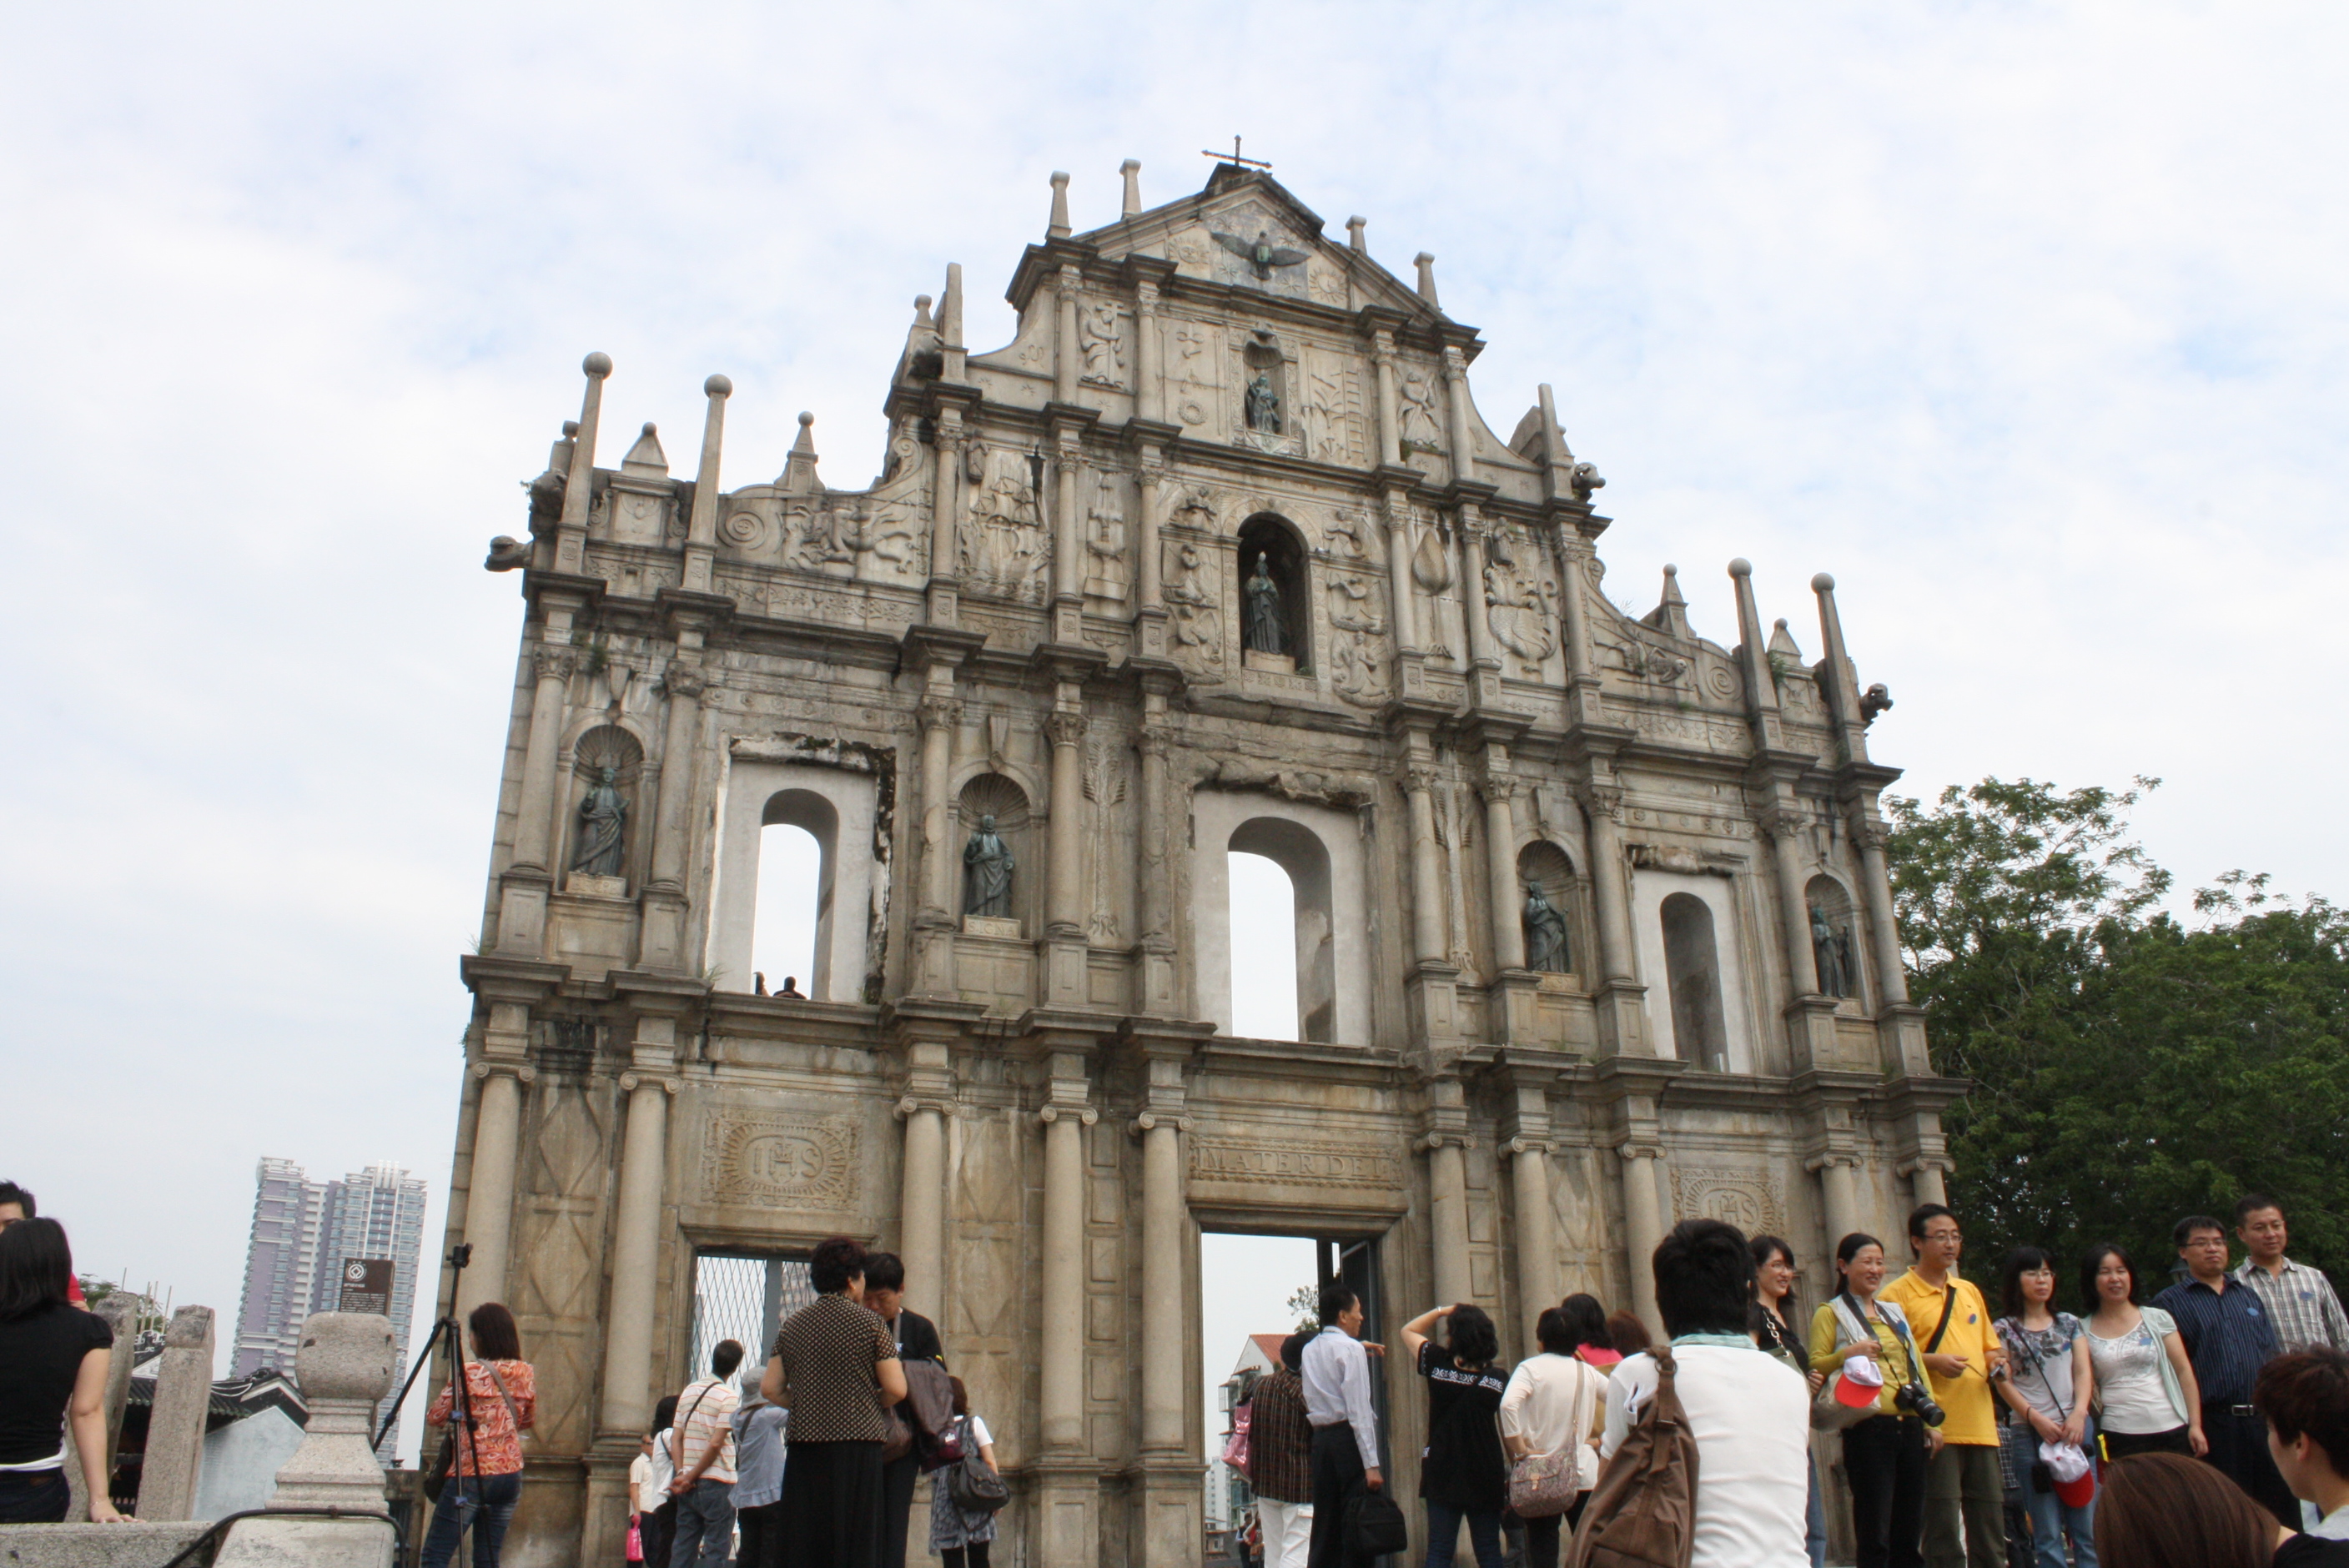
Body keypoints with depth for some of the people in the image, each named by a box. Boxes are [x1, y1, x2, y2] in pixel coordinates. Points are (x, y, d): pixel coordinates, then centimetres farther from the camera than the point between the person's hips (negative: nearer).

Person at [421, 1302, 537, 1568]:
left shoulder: (470, 1373, -10)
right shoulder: (526, 1374, 5)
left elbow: (433, 1417, -3)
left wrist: (457, 1416, 16)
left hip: (472, 1476, -6)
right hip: (511, 1475, 6)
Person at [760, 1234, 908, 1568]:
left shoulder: (792, 1325, 10)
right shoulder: (869, 1322, -3)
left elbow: (770, 1388, 9)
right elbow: (896, 1390, -5)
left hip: (804, 1444, 4)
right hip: (857, 1445, -4)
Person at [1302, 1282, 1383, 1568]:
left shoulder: (1309, 1350, 14)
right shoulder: (1351, 1349, -8)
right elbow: (1358, 1409, -15)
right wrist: (1371, 1463, -16)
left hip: (1320, 1439, 7)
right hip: (1348, 1438, -7)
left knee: (1325, 1526, 10)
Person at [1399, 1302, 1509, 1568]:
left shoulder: (1437, 1365, -5)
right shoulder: (1498, 1377, -5)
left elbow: (1408, 1331, 12)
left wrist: (1442, 1311, 13)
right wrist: (1511, 1476, 7)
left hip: (1442, 1474, -1)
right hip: (1486, 1475, 1)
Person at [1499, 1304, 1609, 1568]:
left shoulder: (1531, 1368, -7)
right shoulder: (1587, 1371, 6)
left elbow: (1508, 1404, -23)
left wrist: (1519, 1451, -15)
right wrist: (1601, 1439, 12)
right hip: (1586, 1474, 3)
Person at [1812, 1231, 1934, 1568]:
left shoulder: (1894, 1313, 22)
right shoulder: (1830, 1314, 3)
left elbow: (1918, 1368, 21)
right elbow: (1815, 1368, -4)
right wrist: (1848, 1353, -21)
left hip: (1909, 1425, 6)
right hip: (1868, 1427, -6)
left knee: (1910, 1536, 8)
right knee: (1875, 1536, -5)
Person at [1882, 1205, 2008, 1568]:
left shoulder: (1970, 1291, 19)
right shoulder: (1898, 1294, -2)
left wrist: (1997, 1364, 6)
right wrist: (1933, 1361, -19)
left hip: (1980, 1426, 6)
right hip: (1935, 1429, -6)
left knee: (1990, 1529, 8)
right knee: (1943, 1532, -5)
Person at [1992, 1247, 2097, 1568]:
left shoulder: (2070, 1324, 15)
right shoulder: (2004, 1329, 5)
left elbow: (2084, 1372, 5)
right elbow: (2004, 1383, -1)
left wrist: (2079, 1413, -12)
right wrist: (2036, 1418, -16)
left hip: (2075, 1429, 2)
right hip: (2029, 1433, -2)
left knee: (2088, 1528, -1)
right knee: (2048, 1534, -2)